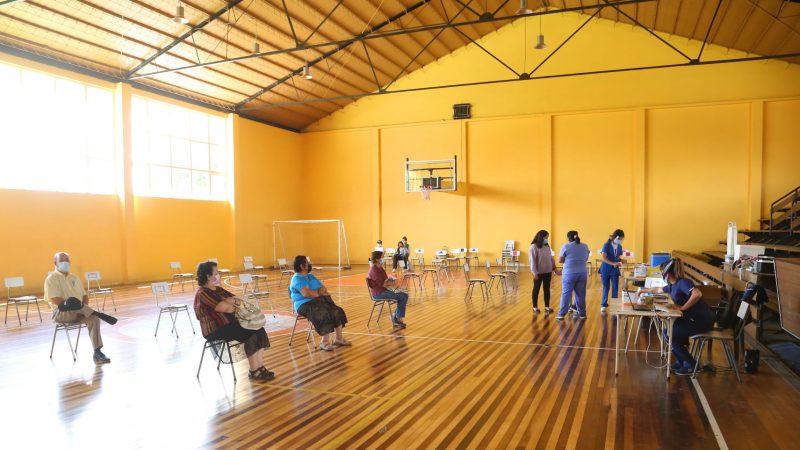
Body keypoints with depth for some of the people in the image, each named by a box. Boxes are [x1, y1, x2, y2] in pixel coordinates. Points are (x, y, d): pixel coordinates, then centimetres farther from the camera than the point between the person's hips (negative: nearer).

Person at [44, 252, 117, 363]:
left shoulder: (74, 277, 19)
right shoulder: (51, 279, 1)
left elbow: (84, 295, 17)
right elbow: (55, 300, -12)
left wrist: (84, 307, -3)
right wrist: (69, 304, -20)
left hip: (79, 313, 5)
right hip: (61, 313, -5)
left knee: (93, 319, -27)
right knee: (73, 303, -39)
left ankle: (98, 352, -29)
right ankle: (99, 314, -30)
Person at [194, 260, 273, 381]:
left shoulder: (217, 289, 14)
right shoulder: (202, 293, -15)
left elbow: (240, 301, 9)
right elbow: (227, 308, -22)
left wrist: (232, 301, -14)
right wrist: (236, 302, -1)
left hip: (229, 324, 9)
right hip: (215, 330, -9)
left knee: (259, 331, -10)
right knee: (251, 335, -21)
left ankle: (259, 368, -10)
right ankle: (253, 371, -8)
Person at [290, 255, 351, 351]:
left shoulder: (311, 276, 19)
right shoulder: (297, 279, -10)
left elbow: (323, 288, 13)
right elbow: (306, 293, -24)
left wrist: (321, 291, -11)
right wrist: (320, 293, -10)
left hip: (317, 301, 9)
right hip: (304, 305, -9)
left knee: (337, 311, -9)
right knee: (325, 315, -31)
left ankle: (339, 339, -1)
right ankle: (324, 342, -23)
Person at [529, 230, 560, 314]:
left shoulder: (547, 246, 8)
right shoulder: (533, 247, -12)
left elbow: (551, 258, 13)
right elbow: (532, 261, -14)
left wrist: (555, 268, 7)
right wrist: (534, 273, -18)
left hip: (548, 272, 6)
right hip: (538, 272, -6)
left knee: (547, 289, 10)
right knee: (536, 289, 6)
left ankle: (547, 307, 18)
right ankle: (535, 307, 15)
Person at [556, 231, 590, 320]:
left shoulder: (566, 246, -7)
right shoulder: (585, 246, 7)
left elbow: (560, 260, -3)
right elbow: (586, 259, 17)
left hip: (569, 273, -4)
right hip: (582, 273, 4)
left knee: (566, 294, 1)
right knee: (581, 294, 11)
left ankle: (561, 314, 3)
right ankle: (582, 313, 17)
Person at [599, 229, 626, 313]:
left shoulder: (619, 247, 3)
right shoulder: (607, 245, -13)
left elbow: (618, 257, 14)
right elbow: (603, 258, -22)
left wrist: (621, 261, -9)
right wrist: (613, 264, -33)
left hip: (615, 270, 4)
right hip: (605, 270, -4)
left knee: (615, 289, 0)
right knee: (606, 288, 8)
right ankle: (604, 305, 22)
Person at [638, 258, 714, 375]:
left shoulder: (683, 282, -19)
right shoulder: (672, 285, 10)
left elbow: (697, 294, -38)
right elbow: (657, 290, 30)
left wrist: (683, 307, -27)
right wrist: (643, 290, 43)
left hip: (702, 320, -9)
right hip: (692, 318, 9)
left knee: (670, 334, -10)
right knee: (668, 331, 8)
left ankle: (691, 365, 1)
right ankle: (682, 361, 19)